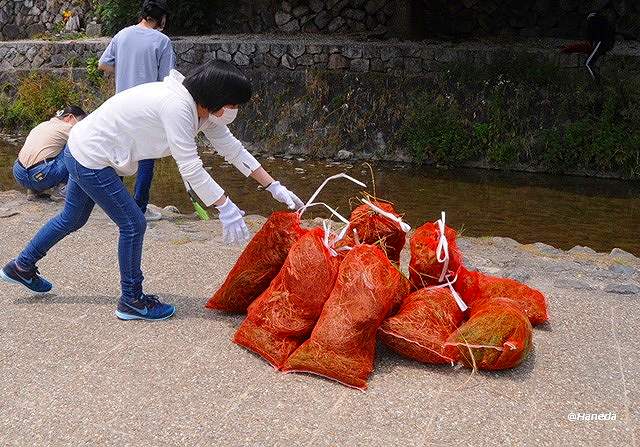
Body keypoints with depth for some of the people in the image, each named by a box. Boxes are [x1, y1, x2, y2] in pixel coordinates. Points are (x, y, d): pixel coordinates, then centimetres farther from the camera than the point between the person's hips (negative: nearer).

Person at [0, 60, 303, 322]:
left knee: (72, 219, 24)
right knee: (133, 224, -2)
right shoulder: (177, 105, -30)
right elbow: (190, 168, -30)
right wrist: (226, 208, -26)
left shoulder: (201, 105, -2)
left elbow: (232, 148, 2)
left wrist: (275, 187, 1)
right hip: (91, 159, -10)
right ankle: (132, 300, 14)